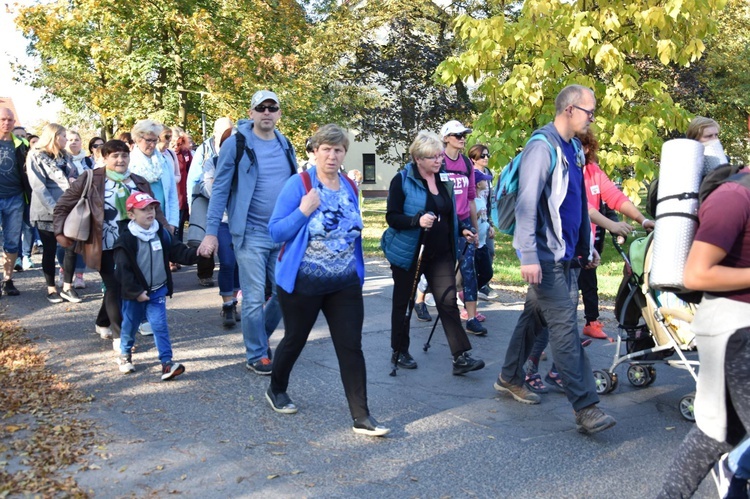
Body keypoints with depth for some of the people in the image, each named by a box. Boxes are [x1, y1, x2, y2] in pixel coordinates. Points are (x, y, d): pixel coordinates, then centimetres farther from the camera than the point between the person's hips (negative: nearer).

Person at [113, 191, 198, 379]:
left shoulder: (162, 234, -1)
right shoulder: (126, 240, -14)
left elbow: (179, 253, 0)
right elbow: (123, 270, -15)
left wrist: (196, 253, -19)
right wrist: (136, 292, -16)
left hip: (158, 291, 2)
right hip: (134, 294, -2)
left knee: (160, 325, -7)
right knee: (129, 325, 15)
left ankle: (166, 362, -8)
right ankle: (125, 355, 40)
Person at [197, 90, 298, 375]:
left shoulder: (285, 146, 9)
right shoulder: (236, 144, -7)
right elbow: (220, 189, -7)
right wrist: (211, 232, -11)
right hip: (251, 234, -5)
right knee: (254, 299, 0)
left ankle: (258, 337, 34)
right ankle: (257, 355, 17)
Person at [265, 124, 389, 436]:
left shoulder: (350, 188, 6)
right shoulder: (298, 185, -11)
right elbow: (275, 232, -12)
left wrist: (359, 272, 16)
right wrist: (303, 211, -26)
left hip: (346, 283, 4)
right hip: (303, 282, -4)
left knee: (351, 347, 0)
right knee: (295, 340, 14)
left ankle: (361, 417, 7)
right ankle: (276, 390, 41)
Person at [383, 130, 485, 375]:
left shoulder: (444, 179, 8)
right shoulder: (402, 180, -10)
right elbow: (392, 217, -14)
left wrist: (463, 230, 4)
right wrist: (417, 221, -30)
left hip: (440, 253, 4)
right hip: (408, 252, -4)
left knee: (448, 301, -4)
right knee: (403, 302, 10)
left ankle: (461, 357, -4)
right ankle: (399, 352, 25)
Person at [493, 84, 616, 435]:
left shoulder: (573, 148, 14)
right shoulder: (543, 146, -14)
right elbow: (526, 203, -21)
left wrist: (586, 244, 21)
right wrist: (528, 256, -26)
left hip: (565, 252, 9)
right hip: (545, 254, -9)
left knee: (534, 316, 17)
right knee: (564, 325, -8)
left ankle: (510, 378, 31)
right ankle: (585, 407, -4)